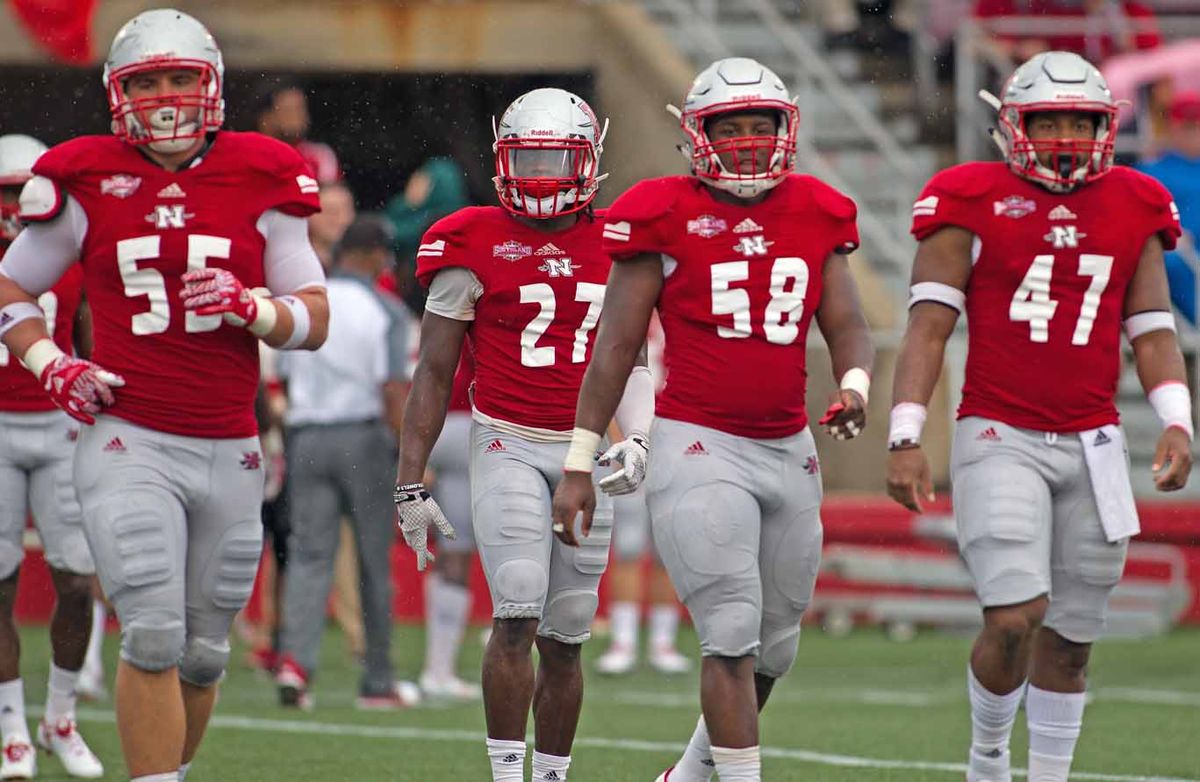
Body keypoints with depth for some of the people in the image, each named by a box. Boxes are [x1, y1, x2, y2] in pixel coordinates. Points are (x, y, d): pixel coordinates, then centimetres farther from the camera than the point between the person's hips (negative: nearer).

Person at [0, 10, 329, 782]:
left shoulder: (261, 182, 4)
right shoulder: (88, 183, 1)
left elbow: (315, 319, 6)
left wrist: (248, 306, -14)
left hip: (230, 450, 3)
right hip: (131, 443, -2)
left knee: (204, 651, 8)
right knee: (154, 637, -13)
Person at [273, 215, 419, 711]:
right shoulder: (384, 312, -6)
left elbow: (285, 380, 11)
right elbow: (394, 393, -12)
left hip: (306, 437, 3)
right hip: (364, 437, -3)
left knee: (308, 556, 0)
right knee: (375, 563, 6)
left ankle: (295, 660, -21)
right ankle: (377, 683, 12)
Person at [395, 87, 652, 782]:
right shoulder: (474, 245, -2)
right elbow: (435, 372, 2)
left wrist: (637, 443, -1)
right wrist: (411, 484, -1)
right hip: (508, 444, -3)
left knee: (563, 639, 6)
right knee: (519, 616, -17)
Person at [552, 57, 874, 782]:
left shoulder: (816, 215, 9)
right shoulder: (666, 215, -4)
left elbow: (848, 326, 9)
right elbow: (617, 346, -2)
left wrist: (855, 386, -15)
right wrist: (580, 463, -3)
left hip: (789, 451, 5)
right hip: (700, 448, -5)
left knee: (773, 647, 13)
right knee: (734, 635, -14)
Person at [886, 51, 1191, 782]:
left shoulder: (1132, 208, 8)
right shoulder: (972, 204, -3)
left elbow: (1153, 331, 10)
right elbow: (930, 325, -5)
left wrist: (1177, 422, -5)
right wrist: (905, 438, -12)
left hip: (1093, 447, 4)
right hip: (1000, 441, -4)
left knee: (1069, 638, 7)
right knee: (1014, 619, -14)